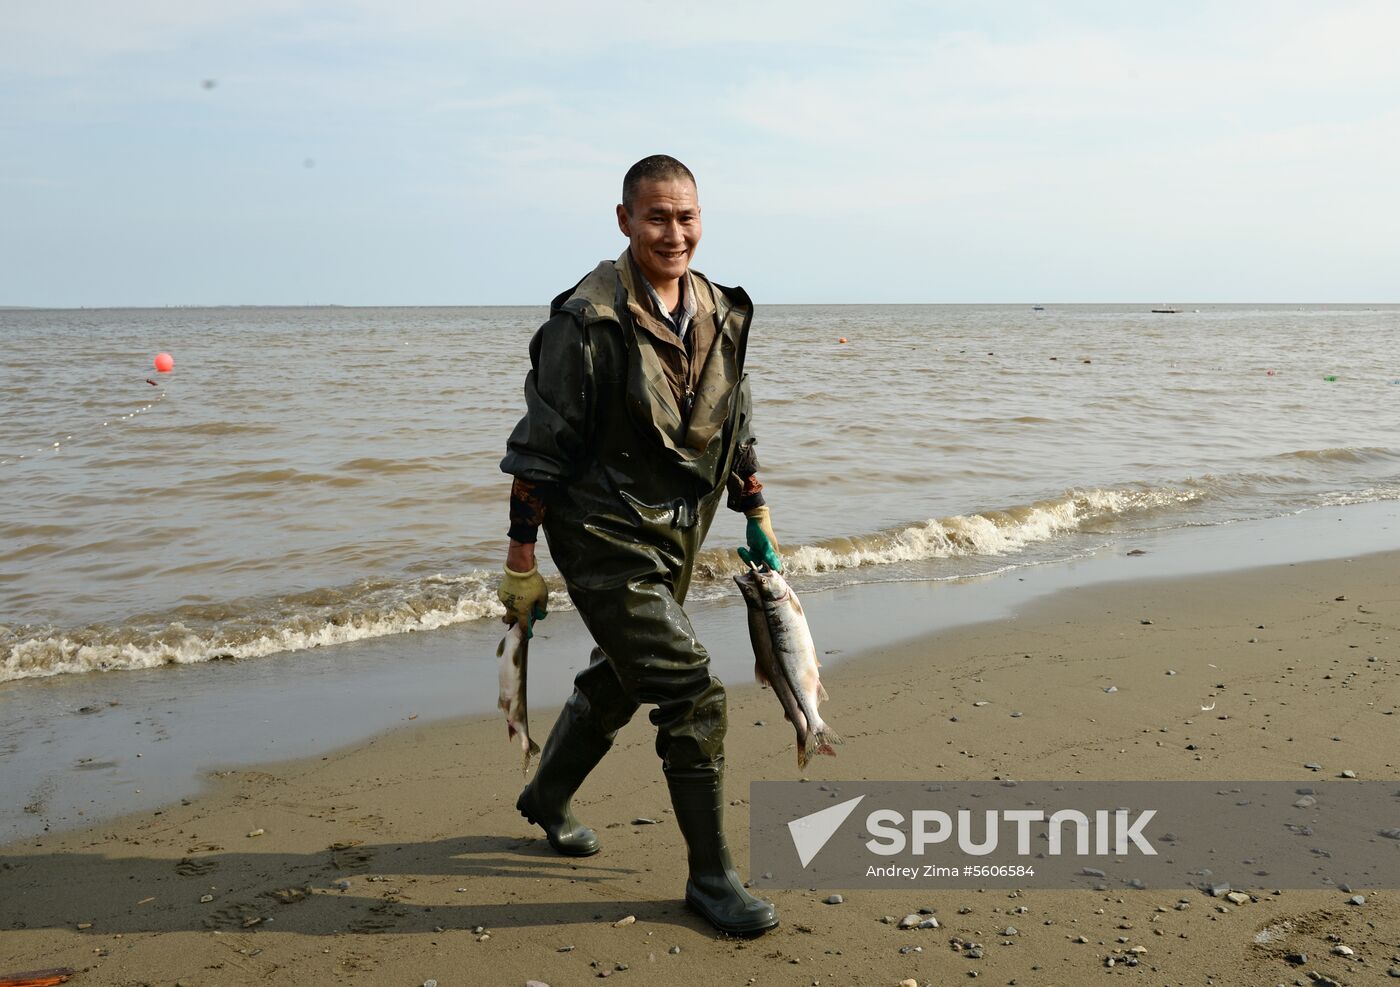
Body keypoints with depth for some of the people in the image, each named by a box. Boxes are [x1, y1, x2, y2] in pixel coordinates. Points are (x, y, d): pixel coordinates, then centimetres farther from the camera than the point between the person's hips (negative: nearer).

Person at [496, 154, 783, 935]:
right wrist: (522, 560, -13)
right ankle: (711, 877, 6)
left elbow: (736, 429, 15)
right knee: (693, 693, -11)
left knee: (620, 680, 22)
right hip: (604, 536, -7)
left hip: (674, 539, 8)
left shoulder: (721, 314, 4)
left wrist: (758, 519, 15)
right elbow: (540, 450, -15)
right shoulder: (589, 321, -18)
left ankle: (547, 799, 48)